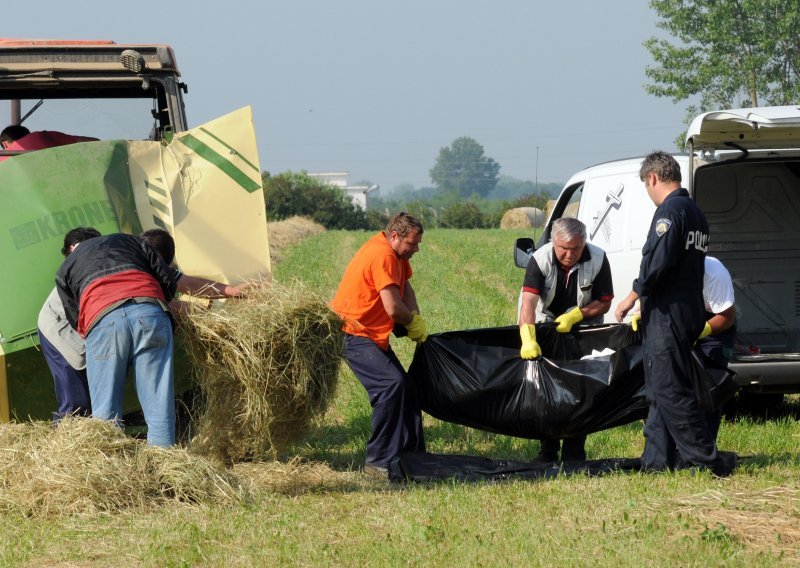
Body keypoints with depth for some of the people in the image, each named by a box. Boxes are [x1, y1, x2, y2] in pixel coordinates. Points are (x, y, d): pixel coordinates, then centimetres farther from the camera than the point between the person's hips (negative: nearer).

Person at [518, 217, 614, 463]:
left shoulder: (597, 260, -19)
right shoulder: (540, 259, -23)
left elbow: (604, 302, -11)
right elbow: (529, 302, -35)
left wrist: (575, 315, -28)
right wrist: (528, 340, -50)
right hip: (547, 327, 0)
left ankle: (574, 452, 5)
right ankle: (548, 451, 11)